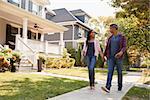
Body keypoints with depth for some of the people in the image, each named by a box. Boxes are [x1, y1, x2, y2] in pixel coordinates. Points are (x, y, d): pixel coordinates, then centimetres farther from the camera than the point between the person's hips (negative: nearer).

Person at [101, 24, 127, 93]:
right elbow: (107, 47, 16)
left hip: (118, 57, -3)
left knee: (119, 72, 6)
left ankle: (120, 87, 23)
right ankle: (107, 88, -21)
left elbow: (124, 47, -11)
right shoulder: (110, 38, 12)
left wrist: (121, 52, -31)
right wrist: (104, 55, 15)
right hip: (111, 58, 3)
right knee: (110, 72, -11)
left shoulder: (122, 37, -1)